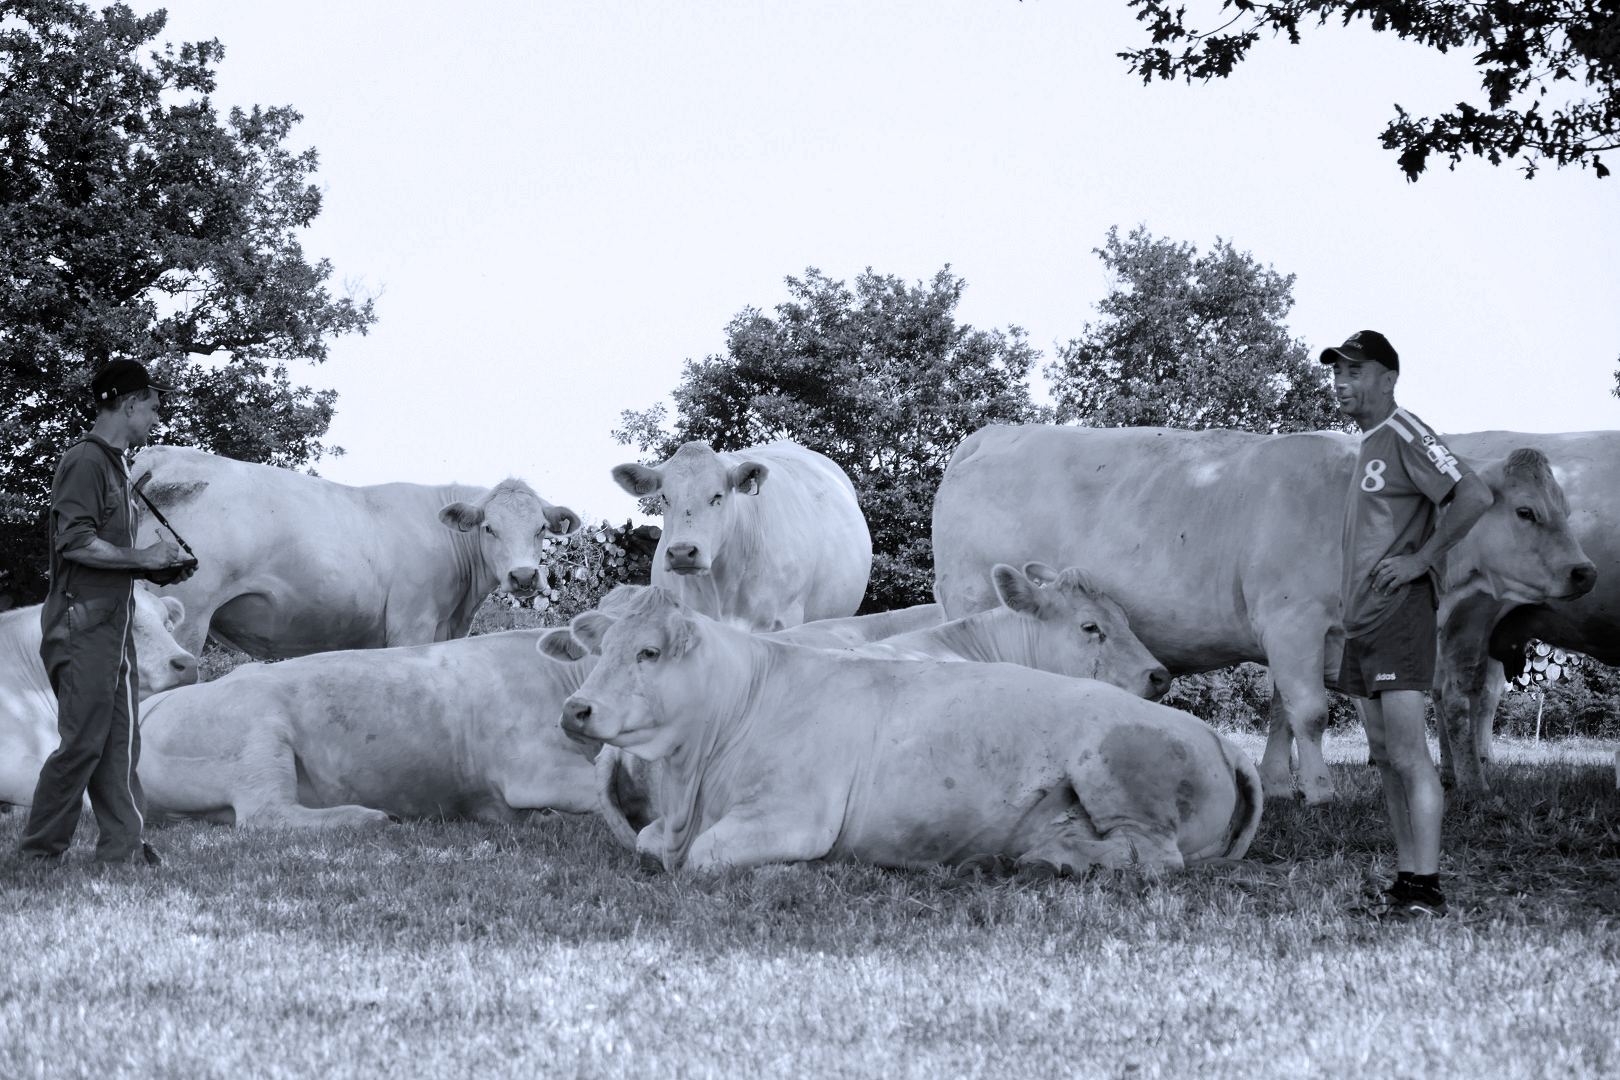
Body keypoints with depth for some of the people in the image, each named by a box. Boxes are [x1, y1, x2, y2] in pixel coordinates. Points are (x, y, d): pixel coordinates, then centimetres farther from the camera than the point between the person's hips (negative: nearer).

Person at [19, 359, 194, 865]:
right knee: (83, 742, -7)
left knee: (119, 743, 7)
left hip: (114, 623, 10)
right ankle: (40, 853, 1)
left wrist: (160, 567, 11)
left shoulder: (115, 464, 18)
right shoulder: (85, 460, -12)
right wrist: (143, 557, -15)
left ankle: (122, 847, 8)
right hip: (83, 625, -10)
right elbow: (75, 542, -20)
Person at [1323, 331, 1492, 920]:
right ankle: (1405, 882, 11)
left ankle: (1426, 888, -13)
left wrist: (1420, 560, -18)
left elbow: (1475, 495, -22)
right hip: (1362, 620, 10)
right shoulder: (1368, 444, 19)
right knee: (1386, 758, 9)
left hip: (1399, 614, -10)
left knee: (1408, 755, -12)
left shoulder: (1404, 435, -10)